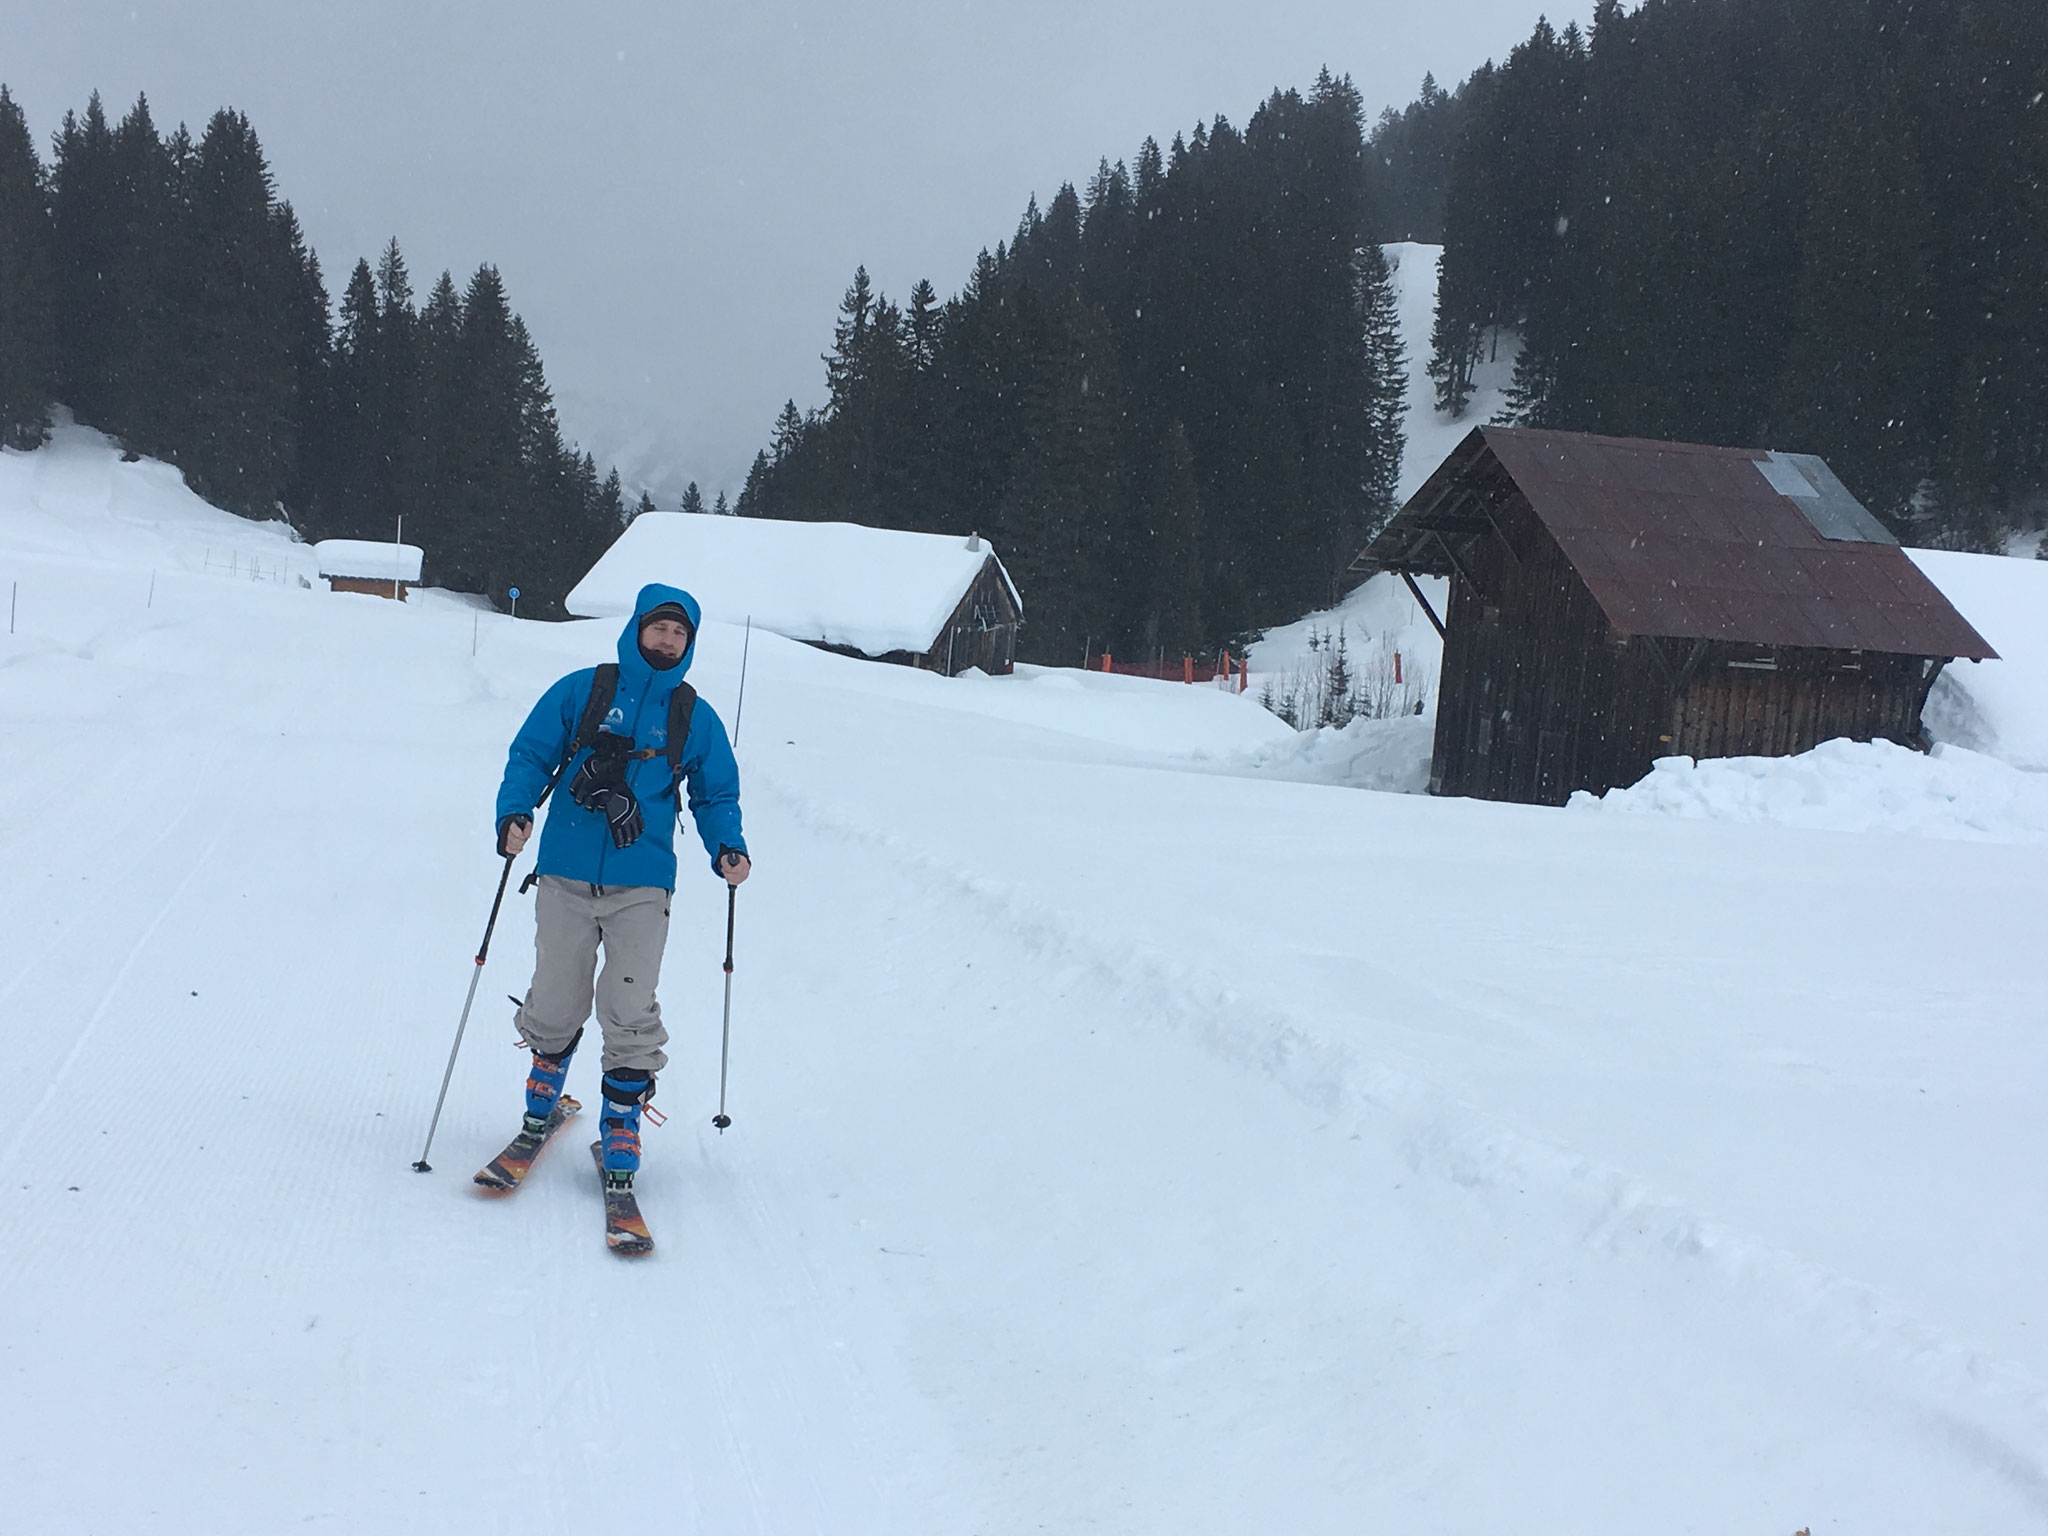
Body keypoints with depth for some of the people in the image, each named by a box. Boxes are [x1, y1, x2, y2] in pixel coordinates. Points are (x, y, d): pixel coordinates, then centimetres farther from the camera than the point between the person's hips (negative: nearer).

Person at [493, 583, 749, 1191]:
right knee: (556, 1004, 8)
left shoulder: (696, 717, 9)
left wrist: (727, 848, -3)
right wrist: (514, 812, -12)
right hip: (566, 875, 0)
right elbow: (530, 756, 7)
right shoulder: (580, 691, 5)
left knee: (630, 1014, -7)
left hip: (641, 886, 0)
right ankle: (541, 1107, 34)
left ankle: (621, 1144, 3)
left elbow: (716, 796, 16)